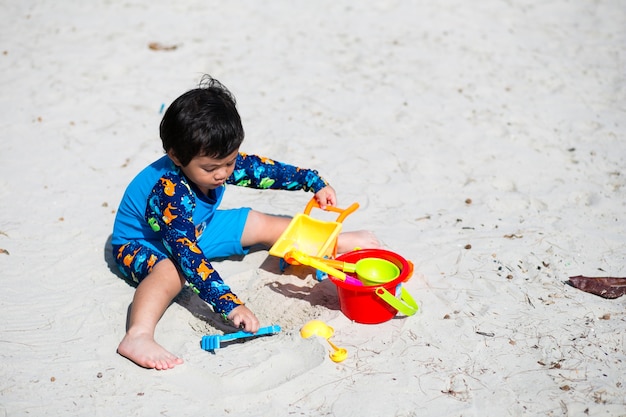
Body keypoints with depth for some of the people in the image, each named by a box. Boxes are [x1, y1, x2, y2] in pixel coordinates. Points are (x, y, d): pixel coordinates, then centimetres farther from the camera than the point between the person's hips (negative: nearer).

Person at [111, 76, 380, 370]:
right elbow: (187, 254, -46)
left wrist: (314, 182, 3)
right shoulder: (168, 194, -40)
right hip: (142, 243, -7)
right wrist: (230, 305, -53)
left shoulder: (220, 161, -19)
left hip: (194, 229, 7)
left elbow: (264, 169, -1)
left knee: (263, 225, 5)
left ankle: (343, 241, 17)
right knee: (174, 270, -41)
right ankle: (137, 336, -59)